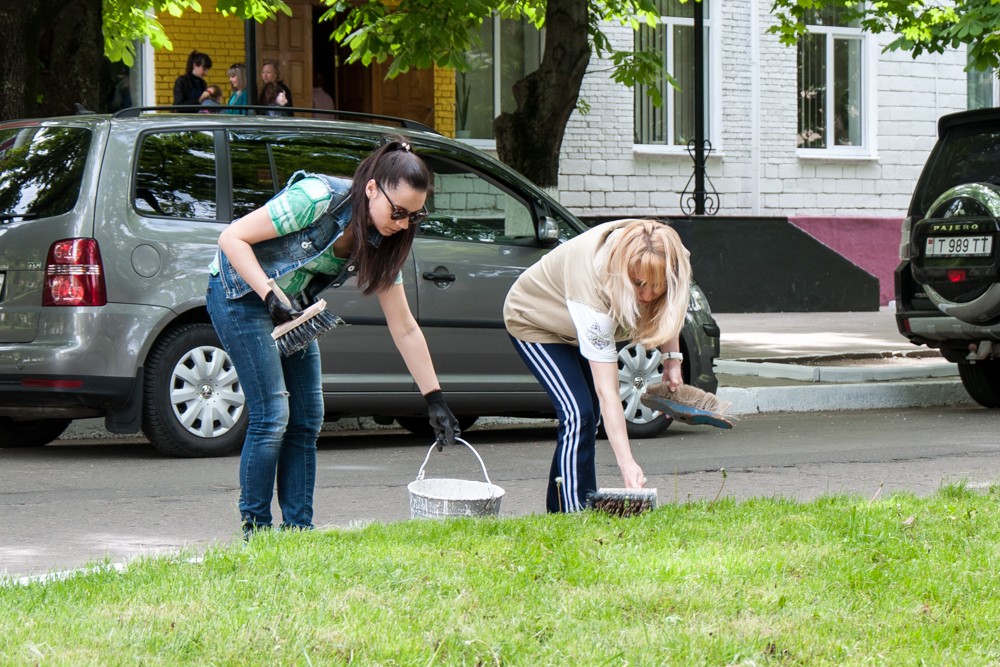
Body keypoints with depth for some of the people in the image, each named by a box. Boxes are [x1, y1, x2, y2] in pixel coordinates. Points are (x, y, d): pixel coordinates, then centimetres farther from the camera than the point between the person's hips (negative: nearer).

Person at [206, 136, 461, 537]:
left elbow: (404, 328, -3)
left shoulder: (380, 242, -7)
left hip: (291, 307, 7)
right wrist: (270, 296, -35)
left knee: (307, 420, 2)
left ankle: (298, 528, 9)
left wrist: (435, 400, -7)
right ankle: (256, 529, -4)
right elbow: (232, 237, -25)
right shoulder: (317, 199, -28)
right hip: (241, 292, -7)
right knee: (272, 416, -13)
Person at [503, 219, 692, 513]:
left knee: (590, 417, 6)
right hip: (532, 320, -7)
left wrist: (672, 357, -11)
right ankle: (574, 514, -17)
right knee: (578, 415, -21)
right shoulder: (594, 288, -45)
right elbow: (607, 392, -45)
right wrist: (627, 464, -48)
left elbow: (667, 307, 0)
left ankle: (557, 509, 16)